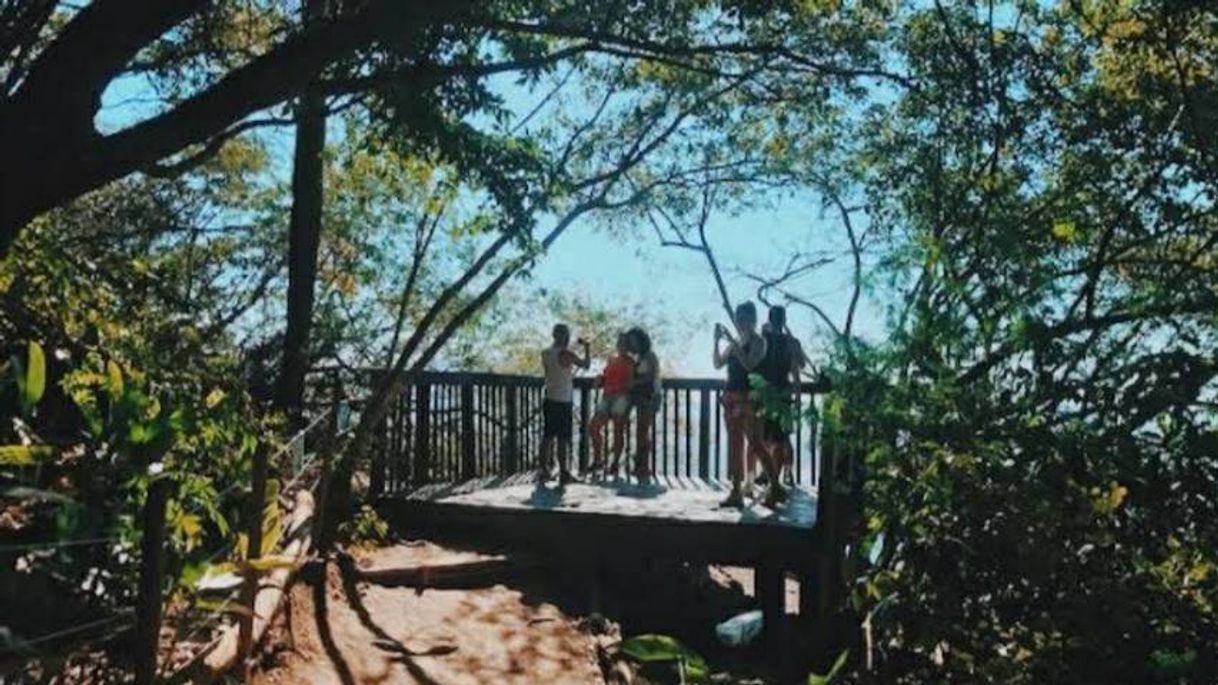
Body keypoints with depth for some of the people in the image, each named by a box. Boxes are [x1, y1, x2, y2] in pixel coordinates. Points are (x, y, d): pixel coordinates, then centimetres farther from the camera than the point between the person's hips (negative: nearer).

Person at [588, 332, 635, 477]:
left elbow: (630, 382, -6)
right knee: (593, 427, 3)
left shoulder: (629, 362, 0)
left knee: (618, 431, -4)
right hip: (606, 398, 8)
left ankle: (615, 464, 2)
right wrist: (600, 380, 6)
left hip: (620, 398, -7)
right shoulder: (611, 360, 20)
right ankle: (597, 460, 14)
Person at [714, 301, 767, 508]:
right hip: (731, 396, 7)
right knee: (734, 445, 8)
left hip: (747, 397, -7)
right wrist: (717, 341, 1)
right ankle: (736, 492, 13)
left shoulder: (758, 342, -5)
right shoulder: (734, 343, 15)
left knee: (753, 442, -10)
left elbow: (749, 364, -20)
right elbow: (718, 364, 13)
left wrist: (733, 342, -20)